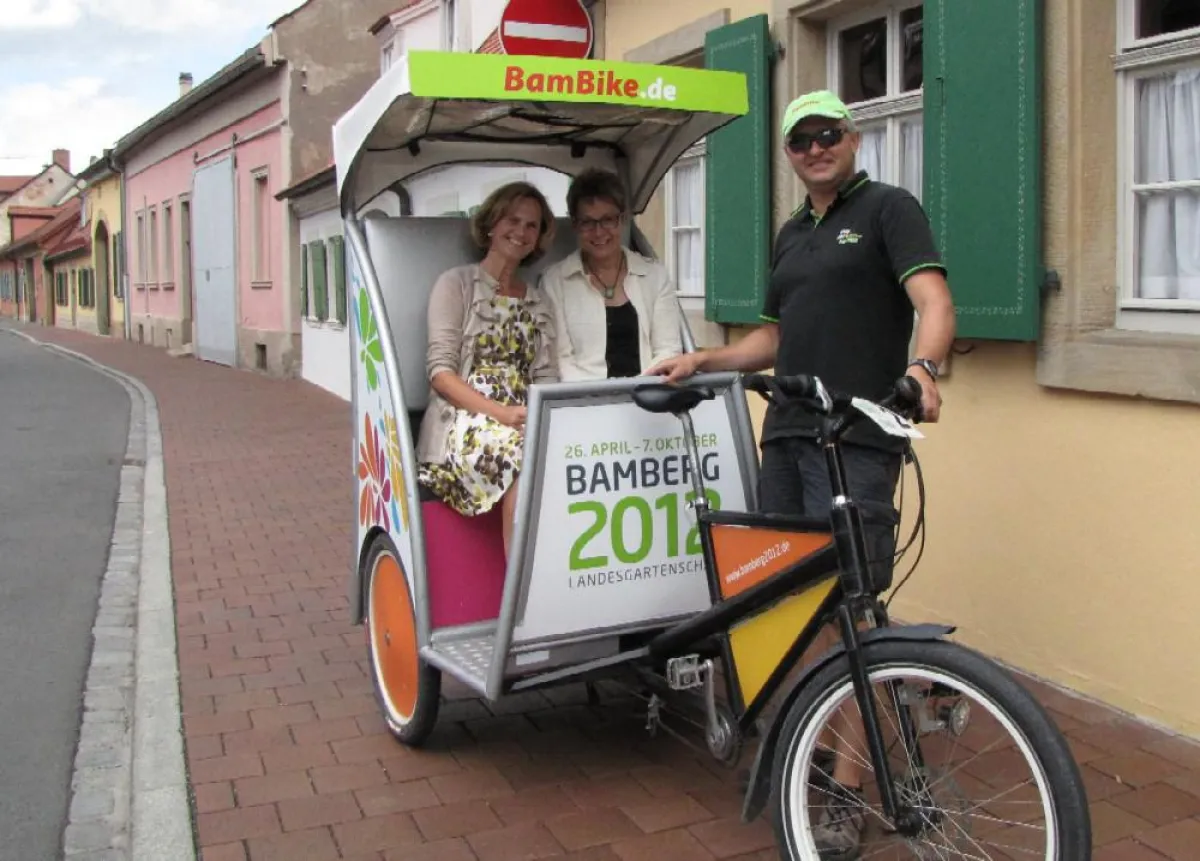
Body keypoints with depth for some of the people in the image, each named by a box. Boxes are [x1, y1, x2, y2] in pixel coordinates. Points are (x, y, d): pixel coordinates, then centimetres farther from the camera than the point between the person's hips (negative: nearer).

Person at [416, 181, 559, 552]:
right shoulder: (457, 284, 8)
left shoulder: (539, 302, 22)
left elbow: (547, 378, 14)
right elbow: (440, 372, -3)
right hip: (464, 422, -4)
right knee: (523, 458, -36)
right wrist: (499, 412, -17)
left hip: (523, 423, 4)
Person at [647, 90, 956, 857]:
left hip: (858, 441, -7)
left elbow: (935, 303, -15)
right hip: (787, 435, 7)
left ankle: (848, 792, 2)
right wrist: (703, 360, 12)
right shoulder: (792, 235, 21)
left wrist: (922, 367, -35)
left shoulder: (888, 208, -1)